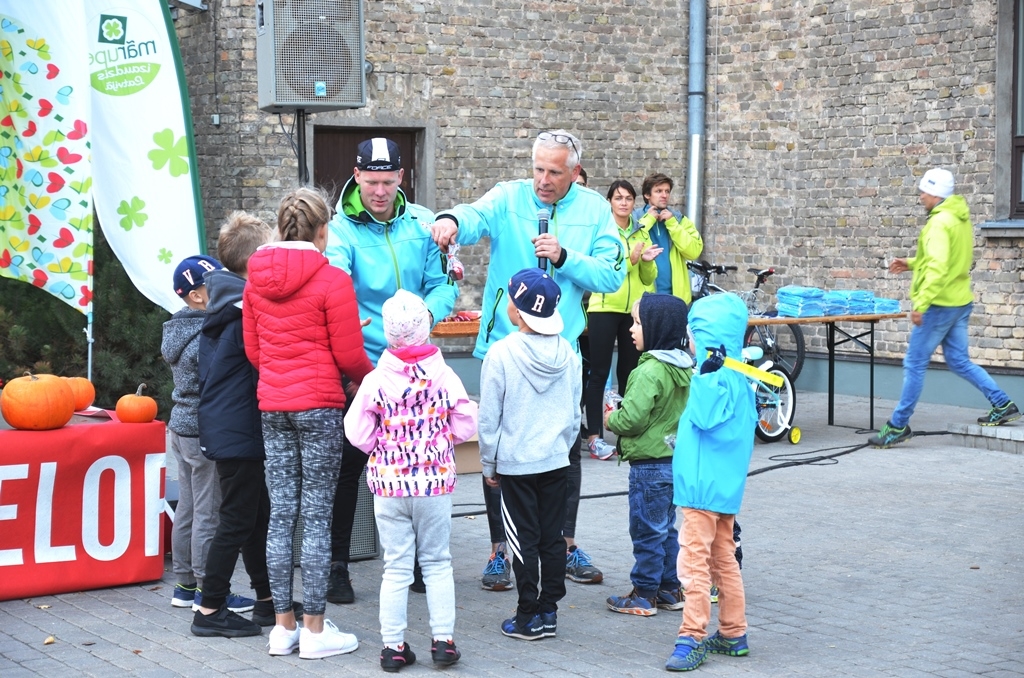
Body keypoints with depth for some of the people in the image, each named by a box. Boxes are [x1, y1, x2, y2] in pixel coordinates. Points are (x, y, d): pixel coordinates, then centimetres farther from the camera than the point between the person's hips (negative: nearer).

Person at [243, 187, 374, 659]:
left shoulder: (257, 279, 6)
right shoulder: (331, 280, -11)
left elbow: (252, 350, 13)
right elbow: (349, 355, -7)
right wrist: (372, 380, 13)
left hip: (272, 407, 5)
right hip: (319, 407, -5)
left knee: (281, 515, 9)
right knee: (317, 517, -1)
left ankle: (283, 626, 13)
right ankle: (315, 630, 3)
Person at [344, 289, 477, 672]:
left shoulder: (376, 382, -10)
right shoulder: (445, 377, -7)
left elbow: (359, 436, -6)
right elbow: (464, 428, -1)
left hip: (390, 483, 0)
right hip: (436, 482, 0)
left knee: (396, 567, 7)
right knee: (437, 562, 12)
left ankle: (393, 646, 9)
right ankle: (443, 640, 9)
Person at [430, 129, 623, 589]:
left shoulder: (594, 210, 2)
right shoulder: (509, 197, -3)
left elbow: (612, 275, -5)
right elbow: (475, 216, -25)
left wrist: (564, 257, -18)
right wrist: (451, 220, -48)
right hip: (504, 345, -2)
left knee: (566, 448, 12)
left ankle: (567, 544, 28)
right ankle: (498, 550, 16)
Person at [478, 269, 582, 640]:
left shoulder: (501, 353, -14)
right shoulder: (567, 353, 0)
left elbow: (489, 418, -8)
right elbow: (575, 413, 9)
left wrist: (489, 464, 3)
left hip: (515, 463, -4)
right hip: (556, 460, 4)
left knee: (525, 540, 2)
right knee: (552, 537, 10)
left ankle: (528, 617, 6)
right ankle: (549, 611, 15)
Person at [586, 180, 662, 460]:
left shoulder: (642, 233, 12)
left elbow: (649, 279, 12)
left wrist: (647, 261, -8)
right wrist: (630, 259, -21)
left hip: (634, 310, 5)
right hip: (605, 308, -5)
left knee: (630, 372, 9)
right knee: (599, 373, -5)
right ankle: (594, 437, -6)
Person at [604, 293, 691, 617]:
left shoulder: (649, 371, -22)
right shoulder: (684, 368, 6)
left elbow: (632, 418, -27)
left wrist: (610, 419, -4)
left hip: (649, 465, -9)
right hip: (675, 460, 9)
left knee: (647, 531, 1)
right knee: (666, 528, 17)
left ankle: (644, 594, 8)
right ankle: (670, 589, 23)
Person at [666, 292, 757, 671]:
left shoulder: (720, 379, -18)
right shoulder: (737, 378, 12)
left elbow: (704, 417, -29)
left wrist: (706, 376, -29)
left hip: (704, 485, -11)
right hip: (724, 485, 11)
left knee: (694, 561, -8)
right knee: (723, 559, 16)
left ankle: (692, 639, -8)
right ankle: (734, 635, 23)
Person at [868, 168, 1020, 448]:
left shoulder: (940, 222, -18)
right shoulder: (961, 219, 12)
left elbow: (938, 269, -27)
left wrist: (921, 304, -28)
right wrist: (912, 263, 20)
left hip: (940, 305, -9)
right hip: (960, 302, 9)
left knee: (914, 364, -2)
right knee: (959, 361, 17)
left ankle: (898, 426, 4)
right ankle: (1003, 405, 16)